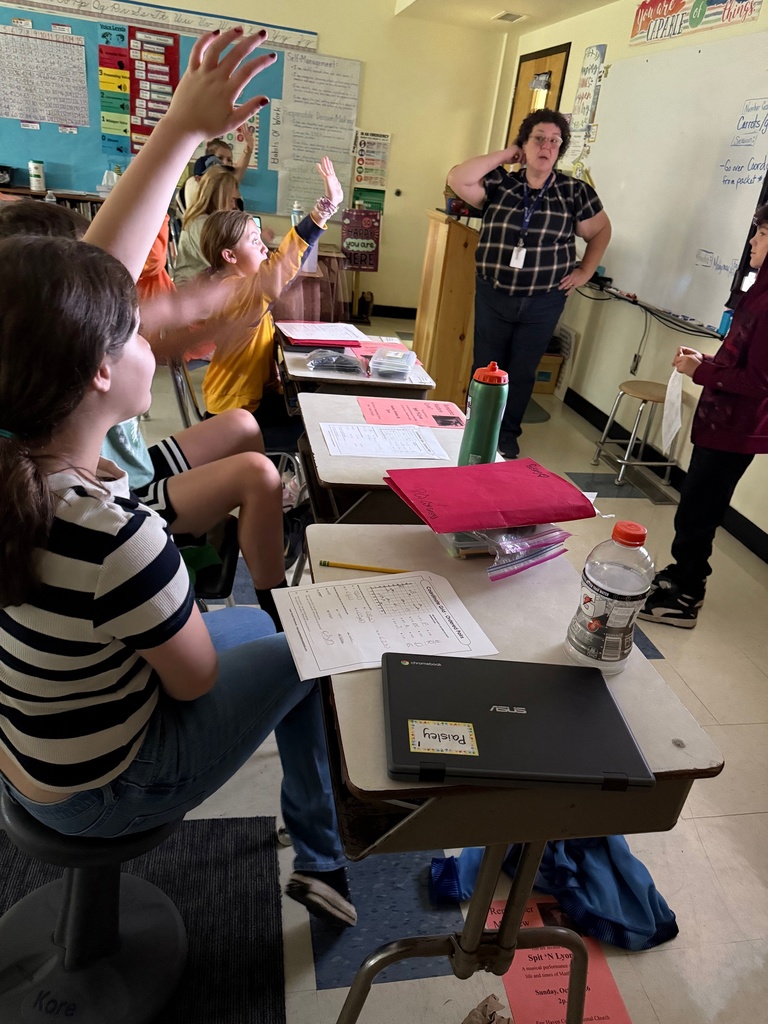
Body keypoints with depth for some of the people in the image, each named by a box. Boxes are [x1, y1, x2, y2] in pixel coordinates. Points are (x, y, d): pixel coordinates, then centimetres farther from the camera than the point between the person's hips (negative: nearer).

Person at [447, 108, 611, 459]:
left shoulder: (574, 191, 0)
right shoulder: (499, 183, -1)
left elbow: (601, 230, 12)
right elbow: (457, 179, -17)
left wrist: (584, 271, 5)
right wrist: (503, 155, -9)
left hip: (543, 303, 0)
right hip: (492, 297, 0)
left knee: (522, 373, 11)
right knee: (485, 368, 9)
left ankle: (507, 435, 27)